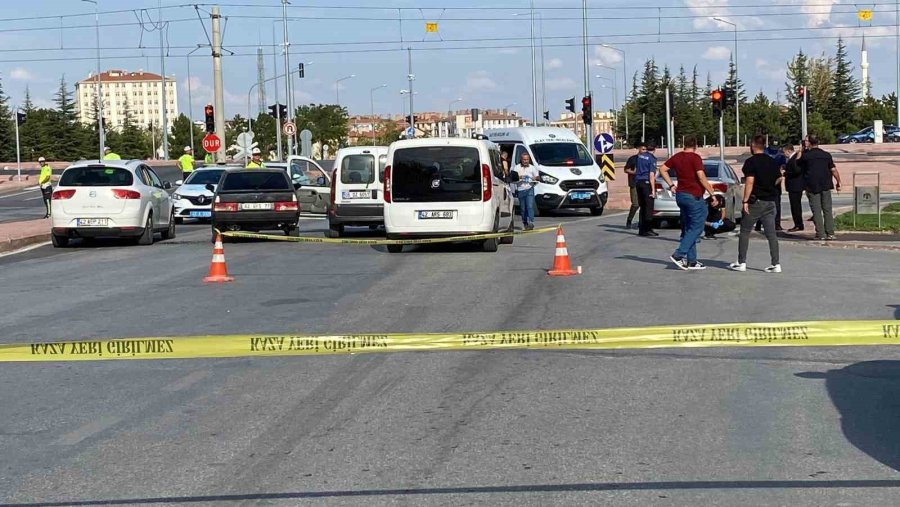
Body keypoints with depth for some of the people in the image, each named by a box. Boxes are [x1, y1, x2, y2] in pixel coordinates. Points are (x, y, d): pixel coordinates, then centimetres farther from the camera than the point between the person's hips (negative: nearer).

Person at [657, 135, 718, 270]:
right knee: (696, 228, -2)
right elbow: (701, 177, -19)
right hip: (694, 196, -8)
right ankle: (678, 255, -12)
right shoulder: (695, 158, -12)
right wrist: (712, 193, -14)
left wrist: (671, 185, 12)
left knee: (688, 229, 13)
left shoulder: (676, 157, 8)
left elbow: (663, 170, 11)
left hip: (680, 195, 8)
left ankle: (691, 261, 13)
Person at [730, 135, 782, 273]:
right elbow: (778, 179, 15)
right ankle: (776, 264, 0)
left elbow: (750, 182, -18)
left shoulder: (751, 162, -11)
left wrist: (745, 200, -16)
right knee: (771, 233, 5)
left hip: (755, 201, -6)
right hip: (770, 201, 6)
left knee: (745, 232, 6)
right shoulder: (772, 162, 8)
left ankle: (741, 262, 8)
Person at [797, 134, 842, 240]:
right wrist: (838, 183, 9)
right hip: (826, 186, 3)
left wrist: (801, 151, 19)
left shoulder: (806, 155, -5)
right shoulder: (826, 155, 3)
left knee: (816, 211, 0)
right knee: (827, 210, 7)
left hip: (812, 186, -3)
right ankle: (830, 233, 6)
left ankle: (820, 234, -3)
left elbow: (797, 163, 12)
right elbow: (833, 170, 1)